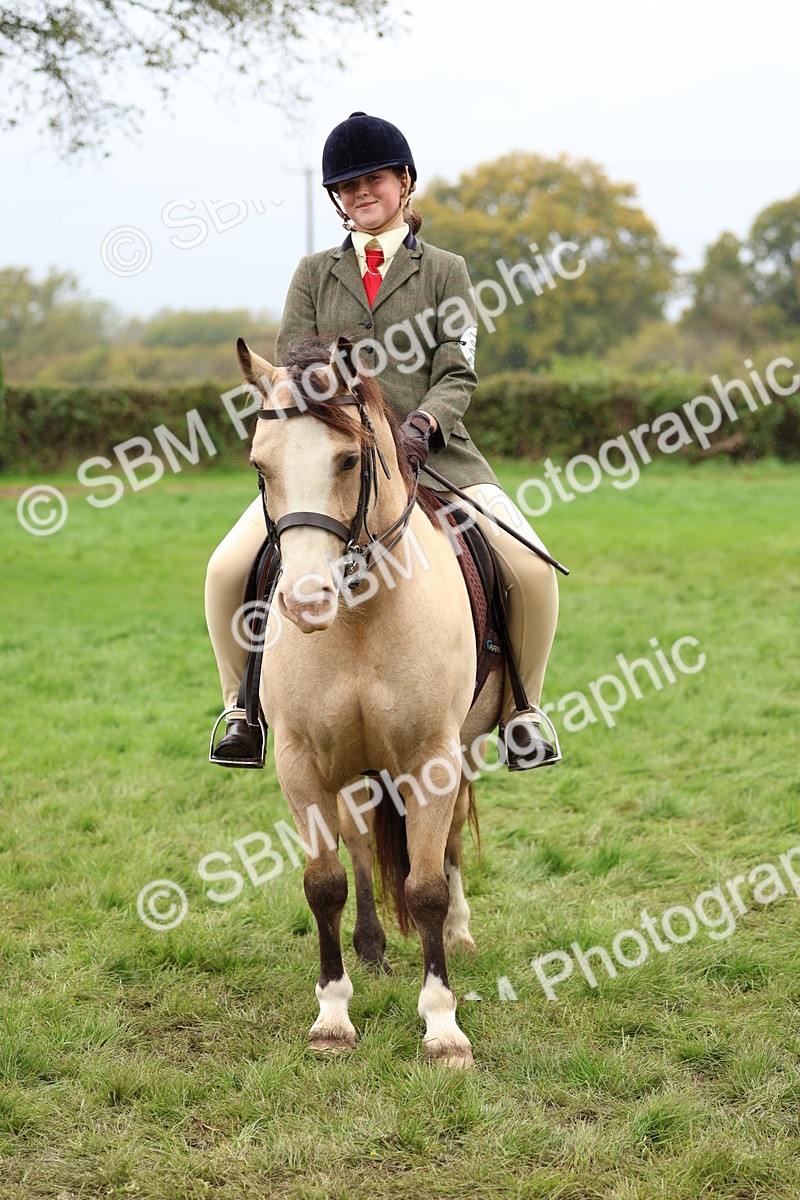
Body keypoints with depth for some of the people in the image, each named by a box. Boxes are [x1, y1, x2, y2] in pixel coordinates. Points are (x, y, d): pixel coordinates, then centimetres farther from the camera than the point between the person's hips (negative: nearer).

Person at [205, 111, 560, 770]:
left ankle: (523, 708, 3)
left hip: (431, 452, -1)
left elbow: (457, 376, 2)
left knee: (532, 567, -21)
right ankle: (243, 705, 5)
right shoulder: (314, 273, 14)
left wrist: (425, 422, -19)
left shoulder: (444, 271, 10)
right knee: (227, 569, -19)